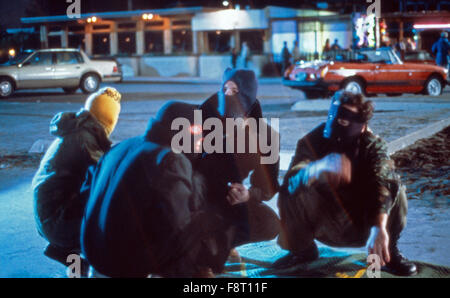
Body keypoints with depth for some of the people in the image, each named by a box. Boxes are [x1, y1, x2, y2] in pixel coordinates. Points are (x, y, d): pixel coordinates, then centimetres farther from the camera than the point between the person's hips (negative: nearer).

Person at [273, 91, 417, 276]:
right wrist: (318, 167, -57)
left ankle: (388, 252, -5)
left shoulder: (373, 146, -16)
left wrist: (379, 228, -55)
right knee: (290, 191, -27)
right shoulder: (312, 142, -16)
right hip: (326, 227, 0)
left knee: (394, 186, -25)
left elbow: (381, 185, -35)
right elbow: (291, 180, -33)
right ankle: (302, 250, 1)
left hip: (361, 225, 0)